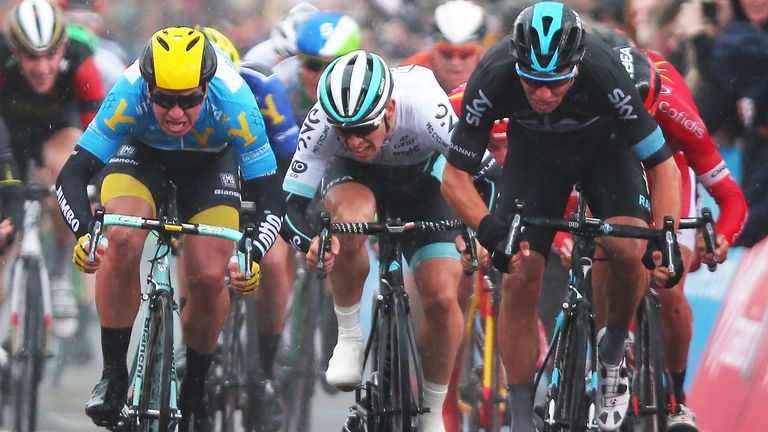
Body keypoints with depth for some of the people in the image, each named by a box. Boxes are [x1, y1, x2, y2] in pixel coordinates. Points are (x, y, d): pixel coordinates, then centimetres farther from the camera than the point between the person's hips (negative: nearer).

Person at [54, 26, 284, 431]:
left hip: (211, 163, 0)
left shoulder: (234, 102, -37)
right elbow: (72, 175, -34)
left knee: (209, 277, -16)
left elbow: (270, 198, -33)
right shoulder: (129, 94, -37)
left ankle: (194, 393, 9)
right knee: (122, 239, -29)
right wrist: (83, 233, -53)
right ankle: (113, 374, -15)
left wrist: (253, 257, -50)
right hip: (141, 153, 0)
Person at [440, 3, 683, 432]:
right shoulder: (492, 79, -35)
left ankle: (614, 352, 2)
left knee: (627, 249, -27)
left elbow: (662, 164, -28)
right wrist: (491, 230, -44)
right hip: (534, 150, 1)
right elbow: (455, 177, -26)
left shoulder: (604, 74, -38)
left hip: (604, 144, -1)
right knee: (519, 279, -11)